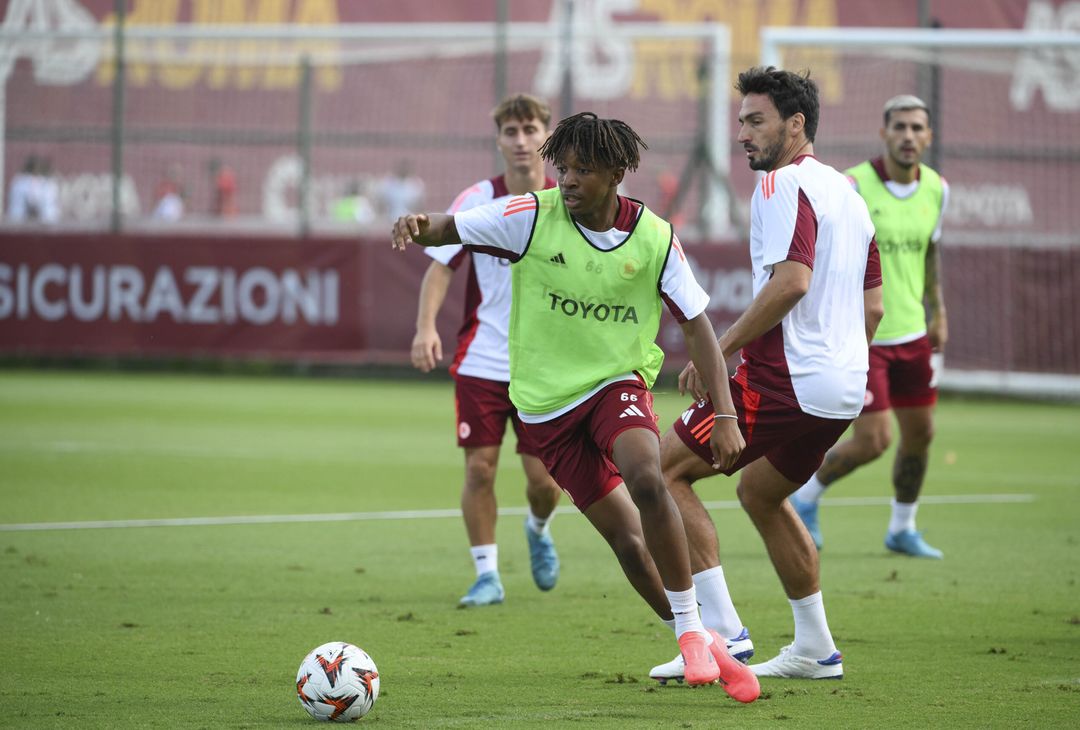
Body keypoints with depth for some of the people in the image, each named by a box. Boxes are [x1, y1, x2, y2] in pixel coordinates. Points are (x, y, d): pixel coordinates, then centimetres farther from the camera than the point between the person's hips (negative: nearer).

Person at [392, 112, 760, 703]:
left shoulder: (654, 238, -9)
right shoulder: (532, 217, -12)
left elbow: (696, 324, -2)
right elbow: (451, 230, -9)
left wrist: (726, 416, -7)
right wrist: (419, 228, -35)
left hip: (618, 382, 0)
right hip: (547, 402, 0)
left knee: (647, 481, -30)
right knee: (626, 537, -3)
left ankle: (693, 633, -16)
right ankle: (700, 647, 15)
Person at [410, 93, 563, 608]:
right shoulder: (476, 202, -4)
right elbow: (440, 266, -5)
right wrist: (426, 327, -20)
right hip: (481, 362, 0)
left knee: (544, 479, -3)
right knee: (480, 467, -6)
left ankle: (538, 530, 32)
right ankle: (486, 575, 7)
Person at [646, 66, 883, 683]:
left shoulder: (785, 185, -10)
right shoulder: (847, 192, 19)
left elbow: (790, 281, -23)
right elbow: (872, 306, 21)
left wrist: (718, 352, -19)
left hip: (786, 379, -10)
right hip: (843, 388, 10)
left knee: (665, 469, -3)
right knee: (760, 491, 27)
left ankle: (722, 630, -9)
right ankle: (816, 650, 27)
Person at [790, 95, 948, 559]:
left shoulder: (936, 189, 3)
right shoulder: (852, 187, -16)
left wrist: (937, 312, 18)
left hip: (912, 332, 6)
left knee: (919, 433, 10)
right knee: (873, 441, -9)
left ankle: (902, 529, 30)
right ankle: (807, 495, 18)